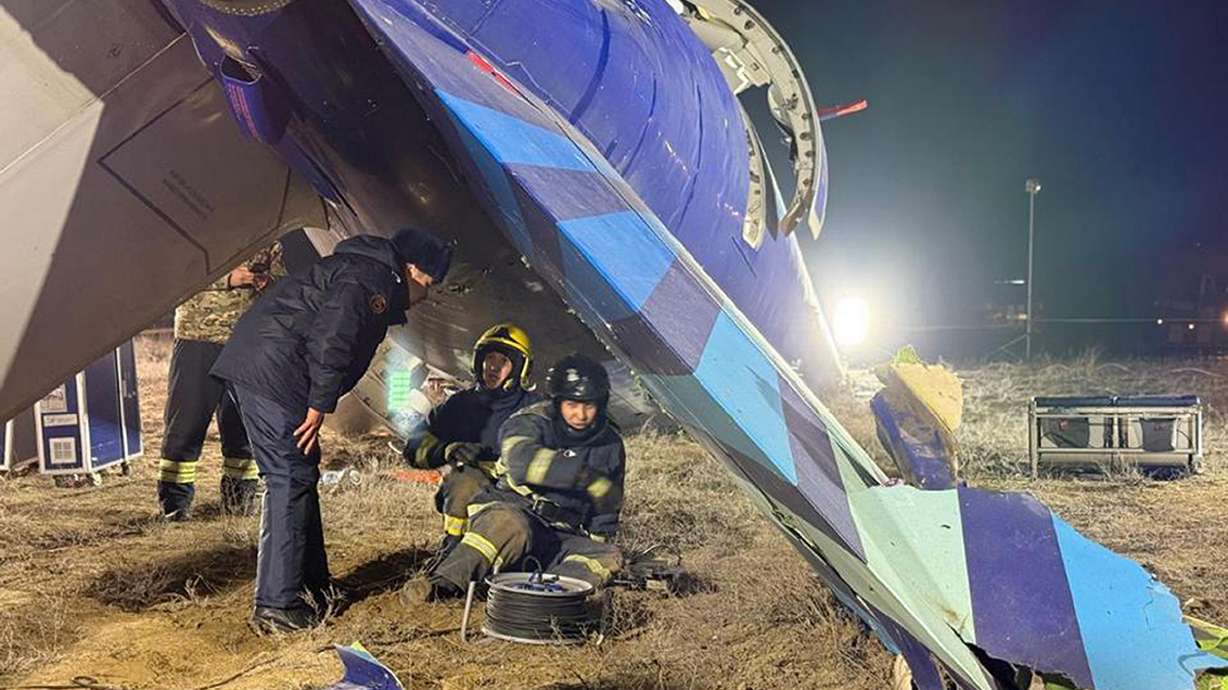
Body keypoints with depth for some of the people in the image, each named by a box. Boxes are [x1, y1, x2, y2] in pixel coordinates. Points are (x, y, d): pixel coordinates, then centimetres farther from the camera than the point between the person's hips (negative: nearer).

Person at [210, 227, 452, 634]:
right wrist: (319, 406, -16)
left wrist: (316, 404, 19)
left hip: (248, 366, 11)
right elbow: (330, 341, -21)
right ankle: (276, 607, -6)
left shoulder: (356, 269, 24)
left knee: (297, 477, 14)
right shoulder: (374, 280, -9)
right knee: (291, 481, -8)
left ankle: (311, 586, 23)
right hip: (272, 374, -11)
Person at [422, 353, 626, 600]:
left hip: (562, 539, 4)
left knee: (609, 557, -23)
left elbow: (606, 513, 17)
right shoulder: (530, 422, -6)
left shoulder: (610, 445, 7)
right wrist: (583, 474, -37)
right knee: (509, 524, -39)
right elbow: (522, 461, -31)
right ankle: (444, 583, -37)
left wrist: (595, 546, 5)